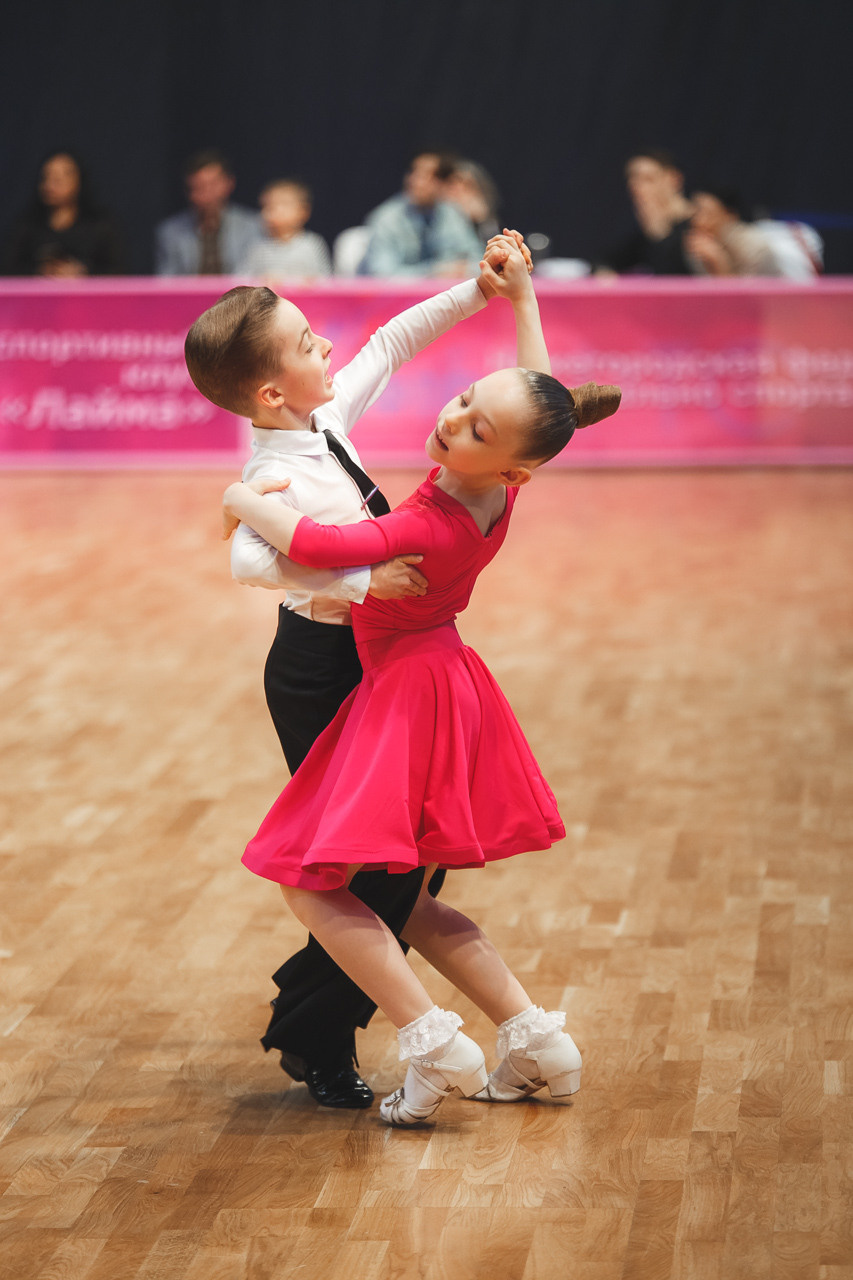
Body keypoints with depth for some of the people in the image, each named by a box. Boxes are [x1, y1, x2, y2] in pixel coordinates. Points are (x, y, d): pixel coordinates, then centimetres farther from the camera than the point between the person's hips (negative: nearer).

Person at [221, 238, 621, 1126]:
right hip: (449, 687, 9)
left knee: (309, 879, -4)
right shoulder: (498, 492, -6)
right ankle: (535, 1040, 13)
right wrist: (521, 296, 20)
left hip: (408, 694, -9)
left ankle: (434, 1046, -9)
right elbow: (537, 393, 14)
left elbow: (309, 543, -34)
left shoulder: (433, 529, -30)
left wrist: (248, 503, -14)